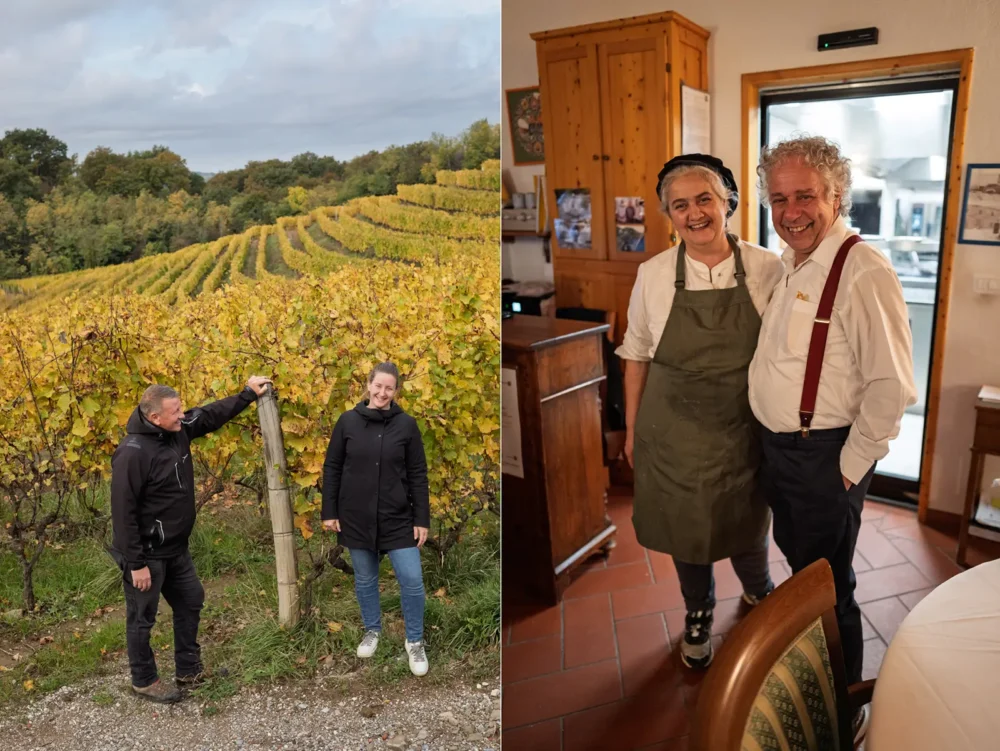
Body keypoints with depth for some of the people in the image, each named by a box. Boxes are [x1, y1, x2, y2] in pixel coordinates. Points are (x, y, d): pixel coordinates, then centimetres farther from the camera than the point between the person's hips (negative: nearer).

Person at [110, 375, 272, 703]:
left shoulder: (179, 430, -5)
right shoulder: (132, 454, -27)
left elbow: (212, 414, 14)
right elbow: (123, 512, -24)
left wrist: (248, 394, 9)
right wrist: (136, 563, -21)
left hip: (176, 548, 9)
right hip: (147, 554, -9)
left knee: (191, 601, 18)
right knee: (142, 618, 10)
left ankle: (189, 670, 35)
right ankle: (144, 681, 30)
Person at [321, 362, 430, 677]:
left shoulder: (406, 424, -4)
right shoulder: (348, 421, -3)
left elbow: (418, 475, -1)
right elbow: (331, 468, 3)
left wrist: (422, 518, -3)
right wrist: (329, 512, 1)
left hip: (397, 518, -1)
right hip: (356, 518, 1)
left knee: (412, 580, -2)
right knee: (365, 579, 15)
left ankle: (415, 642, 19)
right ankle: (372, 630, 39)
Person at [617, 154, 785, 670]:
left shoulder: (766, 270, -9)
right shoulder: (652, 275, -8)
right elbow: (636, 356, 0)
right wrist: (632, 428, 4)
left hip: (744, 430, 0)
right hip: (675, 433, 0)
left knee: (747, 522, 19)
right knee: (686, 529, 16)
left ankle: (757, 589, 53)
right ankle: (698, 614, 45)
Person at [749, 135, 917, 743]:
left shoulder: (863, 271, -22)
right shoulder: (793, 265, 7)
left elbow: (892, 385, -24)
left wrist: (851, 467, -17)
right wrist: (773, 443, 14)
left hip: (825, 458, -9)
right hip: (779, 447, 9)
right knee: (799, 564, 25)